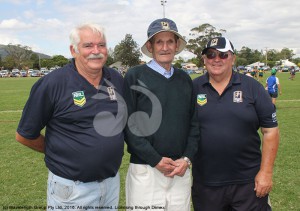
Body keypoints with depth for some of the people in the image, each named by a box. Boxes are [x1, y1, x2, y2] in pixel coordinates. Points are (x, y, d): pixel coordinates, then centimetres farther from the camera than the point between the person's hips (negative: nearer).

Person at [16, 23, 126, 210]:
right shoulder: (53, 83, -14)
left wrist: (106, 151, 5)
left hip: (112, 181, 5)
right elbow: (25, 135, -6)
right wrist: (58, 152, 4)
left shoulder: (117, 79, 1)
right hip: (72, 189, -5)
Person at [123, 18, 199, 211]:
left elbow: (194, 123, 10)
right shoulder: (135, 76, -5)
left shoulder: (185, 79, 9)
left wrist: (187, 159, -2)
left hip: (181, 169, 4)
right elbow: (129, 125, -9)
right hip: (146, 169, -4)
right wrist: (156, 160, -11)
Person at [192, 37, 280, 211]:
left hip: (248, 182, 0)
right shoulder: (193, 88, 1)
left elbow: (270, 131, -1)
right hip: (204, 182, 1)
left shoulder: (253, 87, -1)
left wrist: (266, 172, -5)